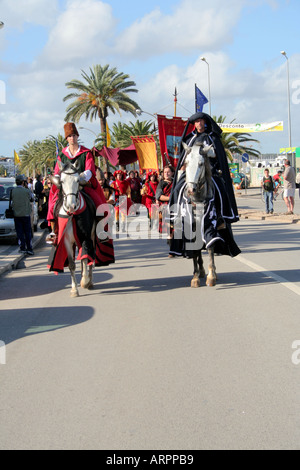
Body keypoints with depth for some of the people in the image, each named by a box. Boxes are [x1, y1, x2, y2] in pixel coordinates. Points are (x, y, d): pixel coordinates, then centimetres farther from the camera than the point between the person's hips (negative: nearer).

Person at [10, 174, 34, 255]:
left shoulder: (13, 191, -8)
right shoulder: (27, 191, -12)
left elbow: (12, 200, 2)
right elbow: (31, 199, 4)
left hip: (16, 214, 1)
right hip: (26, 214, -1)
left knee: (20, 232, 8)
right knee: (28, 232, 6)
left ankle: (22, 248, 7)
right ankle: (29, 248, 5)